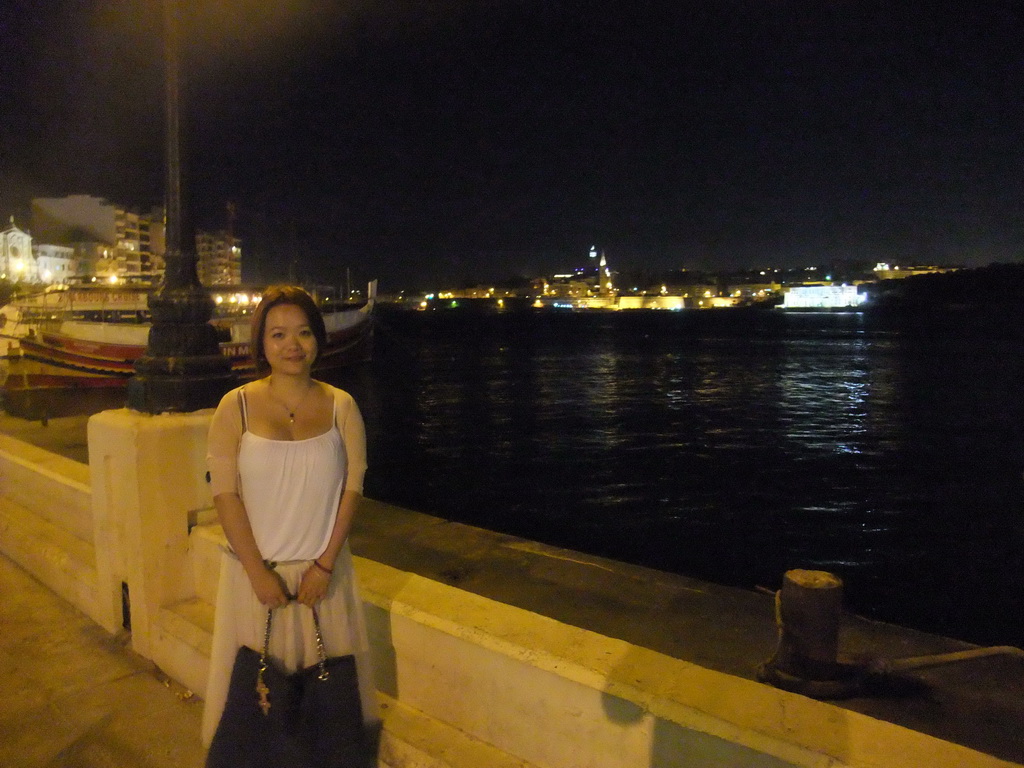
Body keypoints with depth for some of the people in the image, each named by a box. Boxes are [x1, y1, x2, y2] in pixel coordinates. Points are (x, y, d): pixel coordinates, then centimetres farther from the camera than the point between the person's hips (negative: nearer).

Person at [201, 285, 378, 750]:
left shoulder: (340, 406, -2)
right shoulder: (236, 407, -6)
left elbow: (352, 487, -3)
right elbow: (224, 493, -8)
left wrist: (325, 564, -9)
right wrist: (257, 571, -11)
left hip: (322, 571, 1)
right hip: (254, 569, -1)